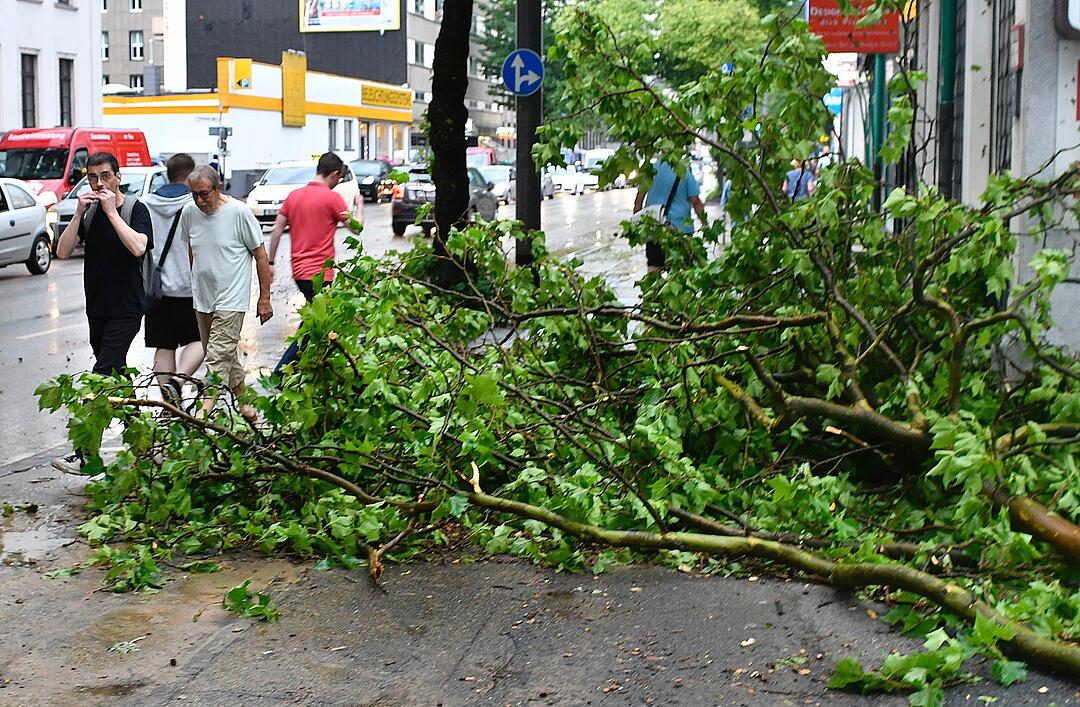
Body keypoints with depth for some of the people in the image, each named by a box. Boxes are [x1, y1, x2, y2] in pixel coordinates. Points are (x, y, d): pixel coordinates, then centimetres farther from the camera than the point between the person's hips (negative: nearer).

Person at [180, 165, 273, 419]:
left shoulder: (239, 212, -13)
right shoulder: (189, 212, 1)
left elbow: (260, 256, -6)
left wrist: (264, 298, -5)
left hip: (231, 299, -6)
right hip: (202, 298, 6)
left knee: (218, 356, -13)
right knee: (227, 354, 14)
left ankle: (205, 410, -18)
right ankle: (244, 400, 28)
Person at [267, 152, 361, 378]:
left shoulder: (294, 195, 10)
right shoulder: (332, 198, -10)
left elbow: (277, 229, 10)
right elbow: (356, 227, -5)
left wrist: (271, 262, 16)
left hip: (300, 271, 8)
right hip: (319, 272, -8)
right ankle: (280, 373, -9)